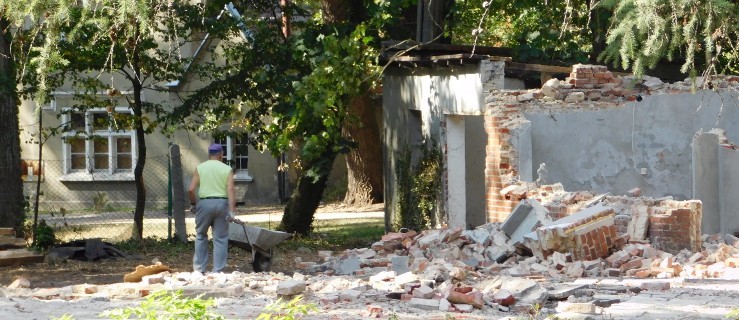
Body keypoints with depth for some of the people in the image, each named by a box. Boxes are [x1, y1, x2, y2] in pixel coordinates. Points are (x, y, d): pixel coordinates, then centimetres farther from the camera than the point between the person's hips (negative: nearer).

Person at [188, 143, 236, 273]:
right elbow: (230, 190, -7)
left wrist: (194, 203, 13)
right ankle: (218, 271, 3)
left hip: (204, 203, 0)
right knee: (220, 238, 5)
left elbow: (191, 189, -4)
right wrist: (231, 210, -11)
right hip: (222, 203, 0)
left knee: (201, 236, 13)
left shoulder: (200, 168, 4)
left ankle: (199, 269, 11)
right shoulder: (227, 169, 4)